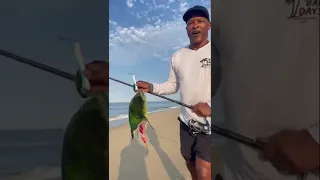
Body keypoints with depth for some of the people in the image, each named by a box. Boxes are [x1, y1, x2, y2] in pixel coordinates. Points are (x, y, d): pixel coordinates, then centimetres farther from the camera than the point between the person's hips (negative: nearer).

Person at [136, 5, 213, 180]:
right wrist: (151, 87, -2)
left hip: (210, 123, -5)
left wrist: (210, 106, -26)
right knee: (190, 163, 21)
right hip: (186, 121, 6)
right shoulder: (177, 56, 8)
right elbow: (173, 85, 13)